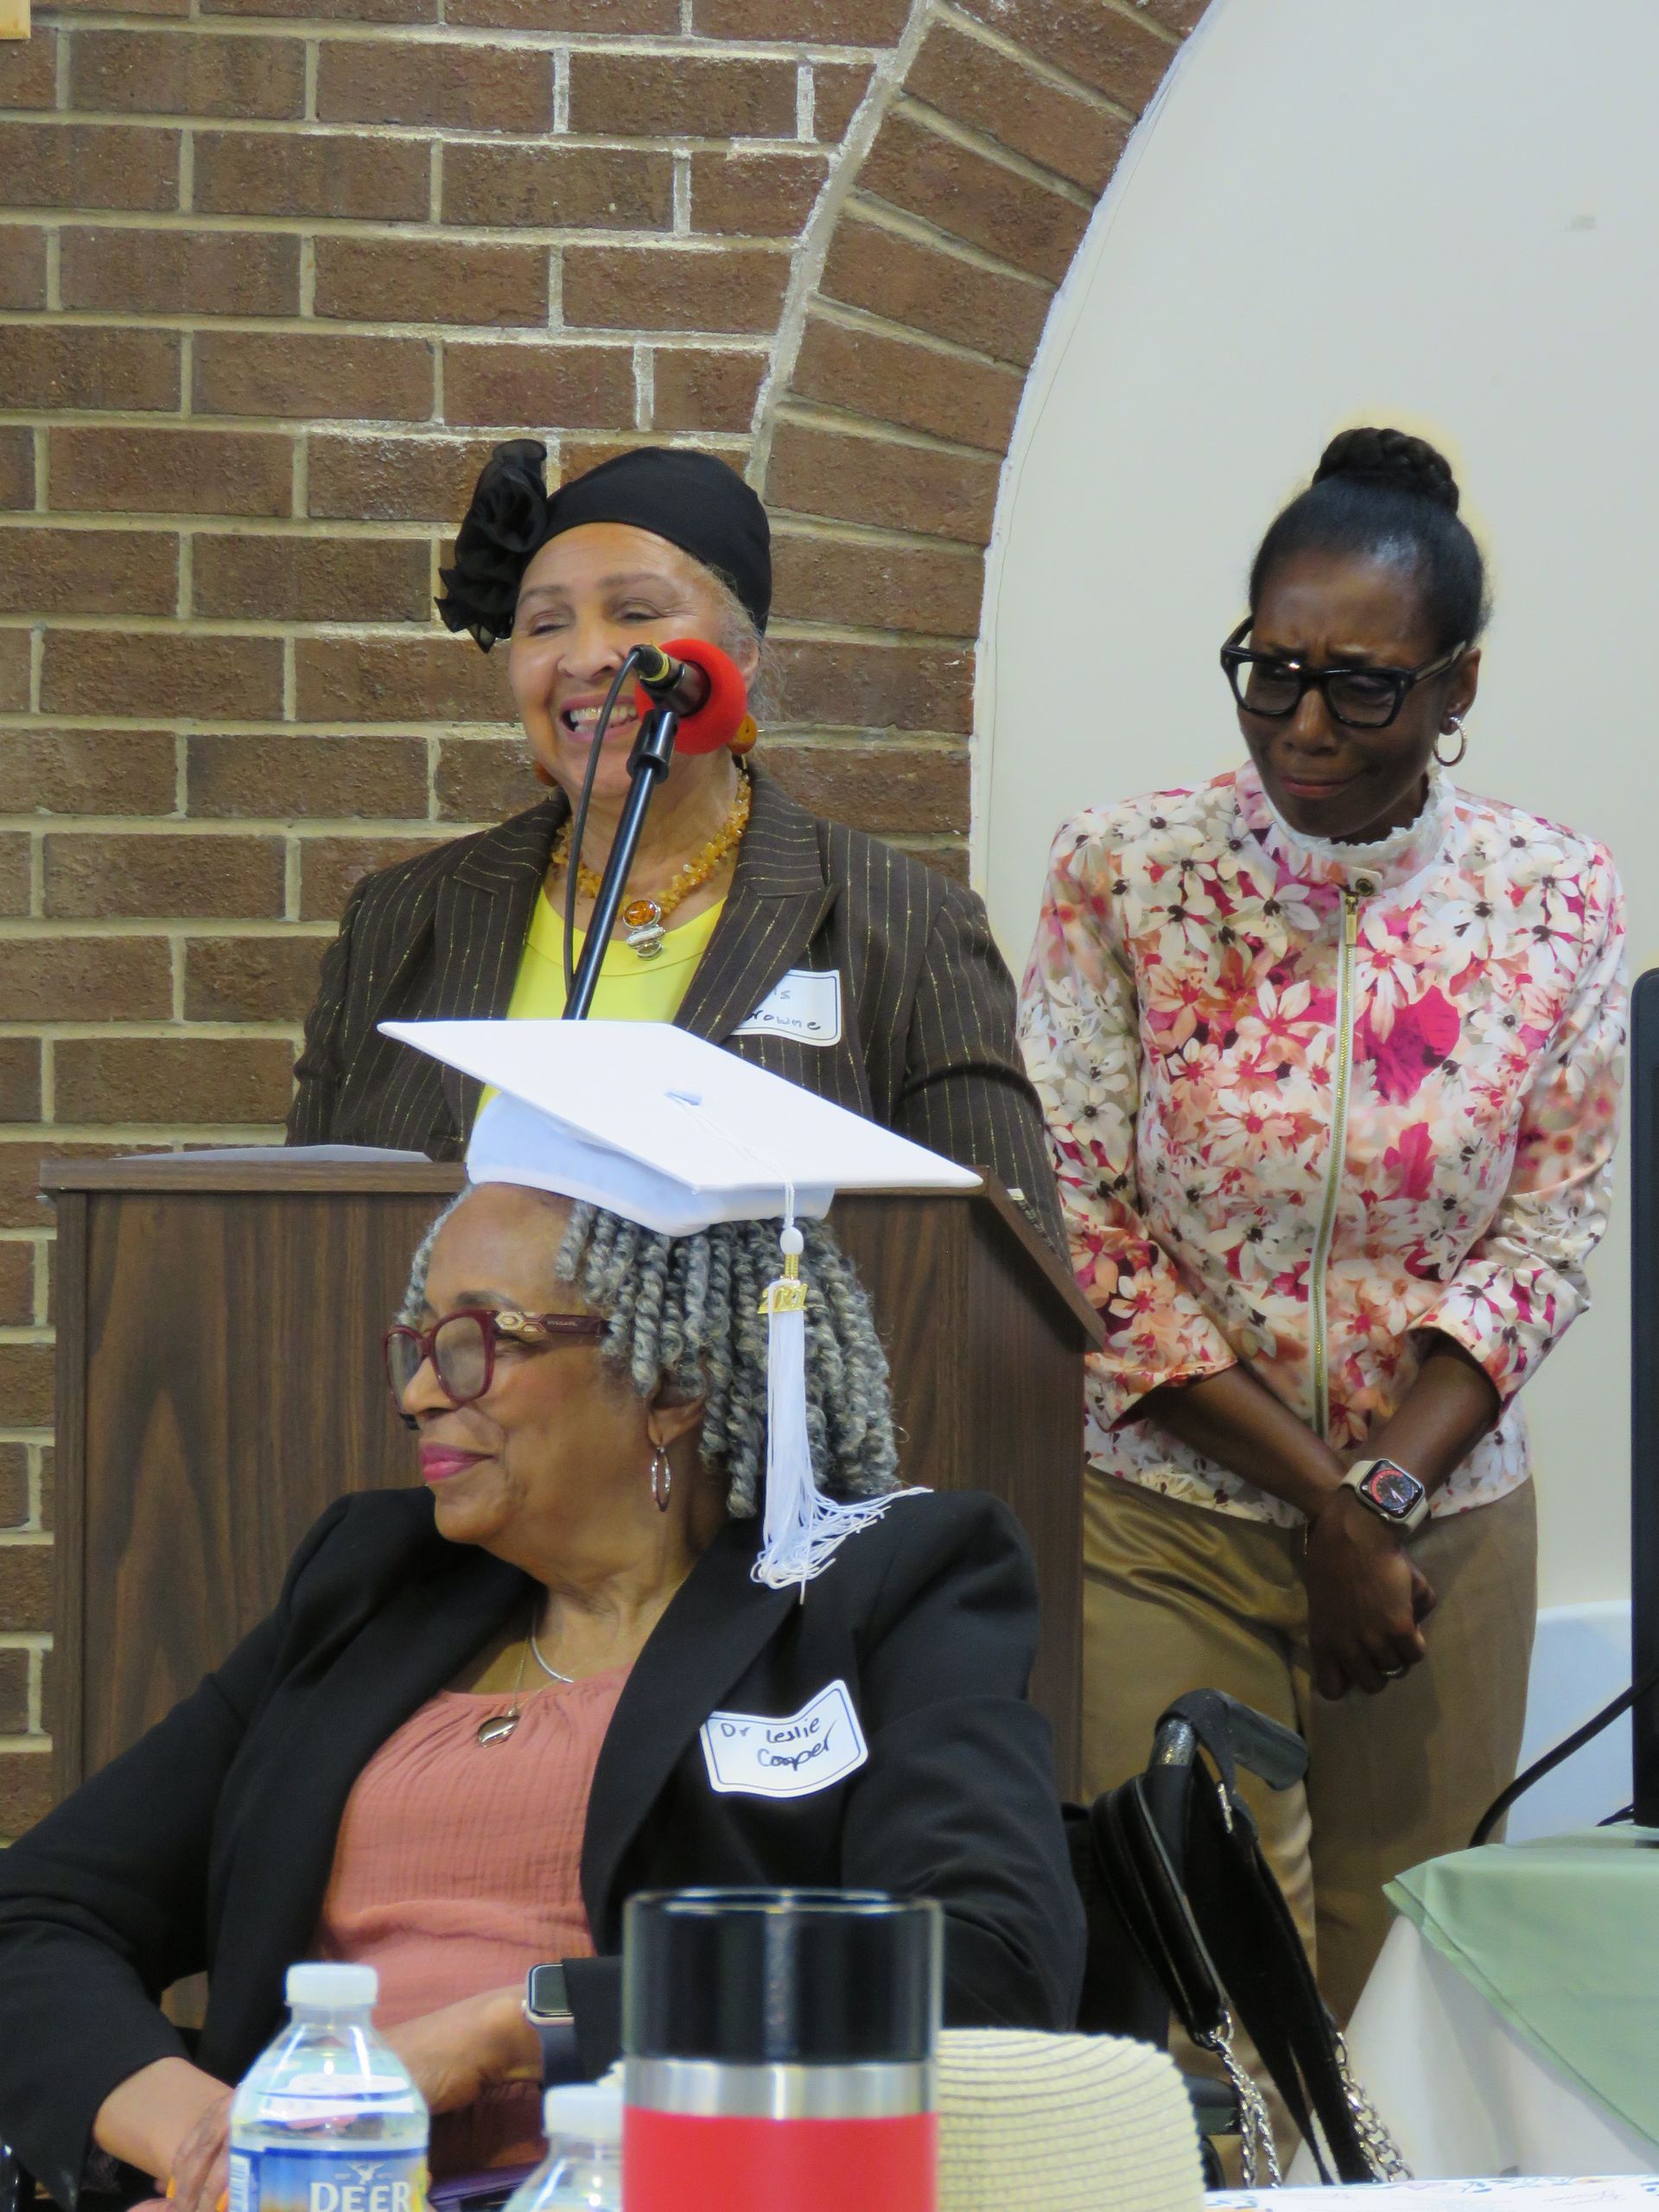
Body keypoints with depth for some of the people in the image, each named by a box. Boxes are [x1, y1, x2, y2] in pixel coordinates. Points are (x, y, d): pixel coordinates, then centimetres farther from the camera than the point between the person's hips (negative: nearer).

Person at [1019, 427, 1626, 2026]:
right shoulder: (1122, 873, -3)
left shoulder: (1556, 902, 2)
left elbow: (1549, 1235, 1)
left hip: (1444, 1523, 2)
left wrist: (1385, 1494, -13)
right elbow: (1077, 1235, -5)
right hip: (1162, 1525, -2)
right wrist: (1323, 1499, -10)